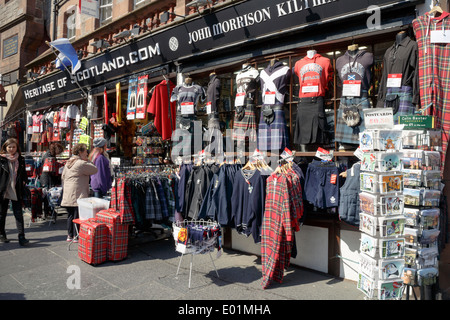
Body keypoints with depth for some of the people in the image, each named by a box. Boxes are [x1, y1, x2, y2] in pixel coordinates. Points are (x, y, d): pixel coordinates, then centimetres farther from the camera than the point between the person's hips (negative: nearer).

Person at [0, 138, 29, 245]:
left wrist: (24, 181, 2)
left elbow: (24, 174, 18)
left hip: (16, 191, 1)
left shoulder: (21, 160, 8)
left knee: (18, 214, -3)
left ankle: (21, 237, -5)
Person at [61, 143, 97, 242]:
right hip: (78, 194, -9)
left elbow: (63, 176, 23)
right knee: (78, 215, -3)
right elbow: (95, 170, -7)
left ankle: (70, 235, 21)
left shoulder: (68, 162, 17)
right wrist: (87, 161, 3)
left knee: (70, 215, 15)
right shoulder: (82, 163, -11)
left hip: (67, 195, 9)